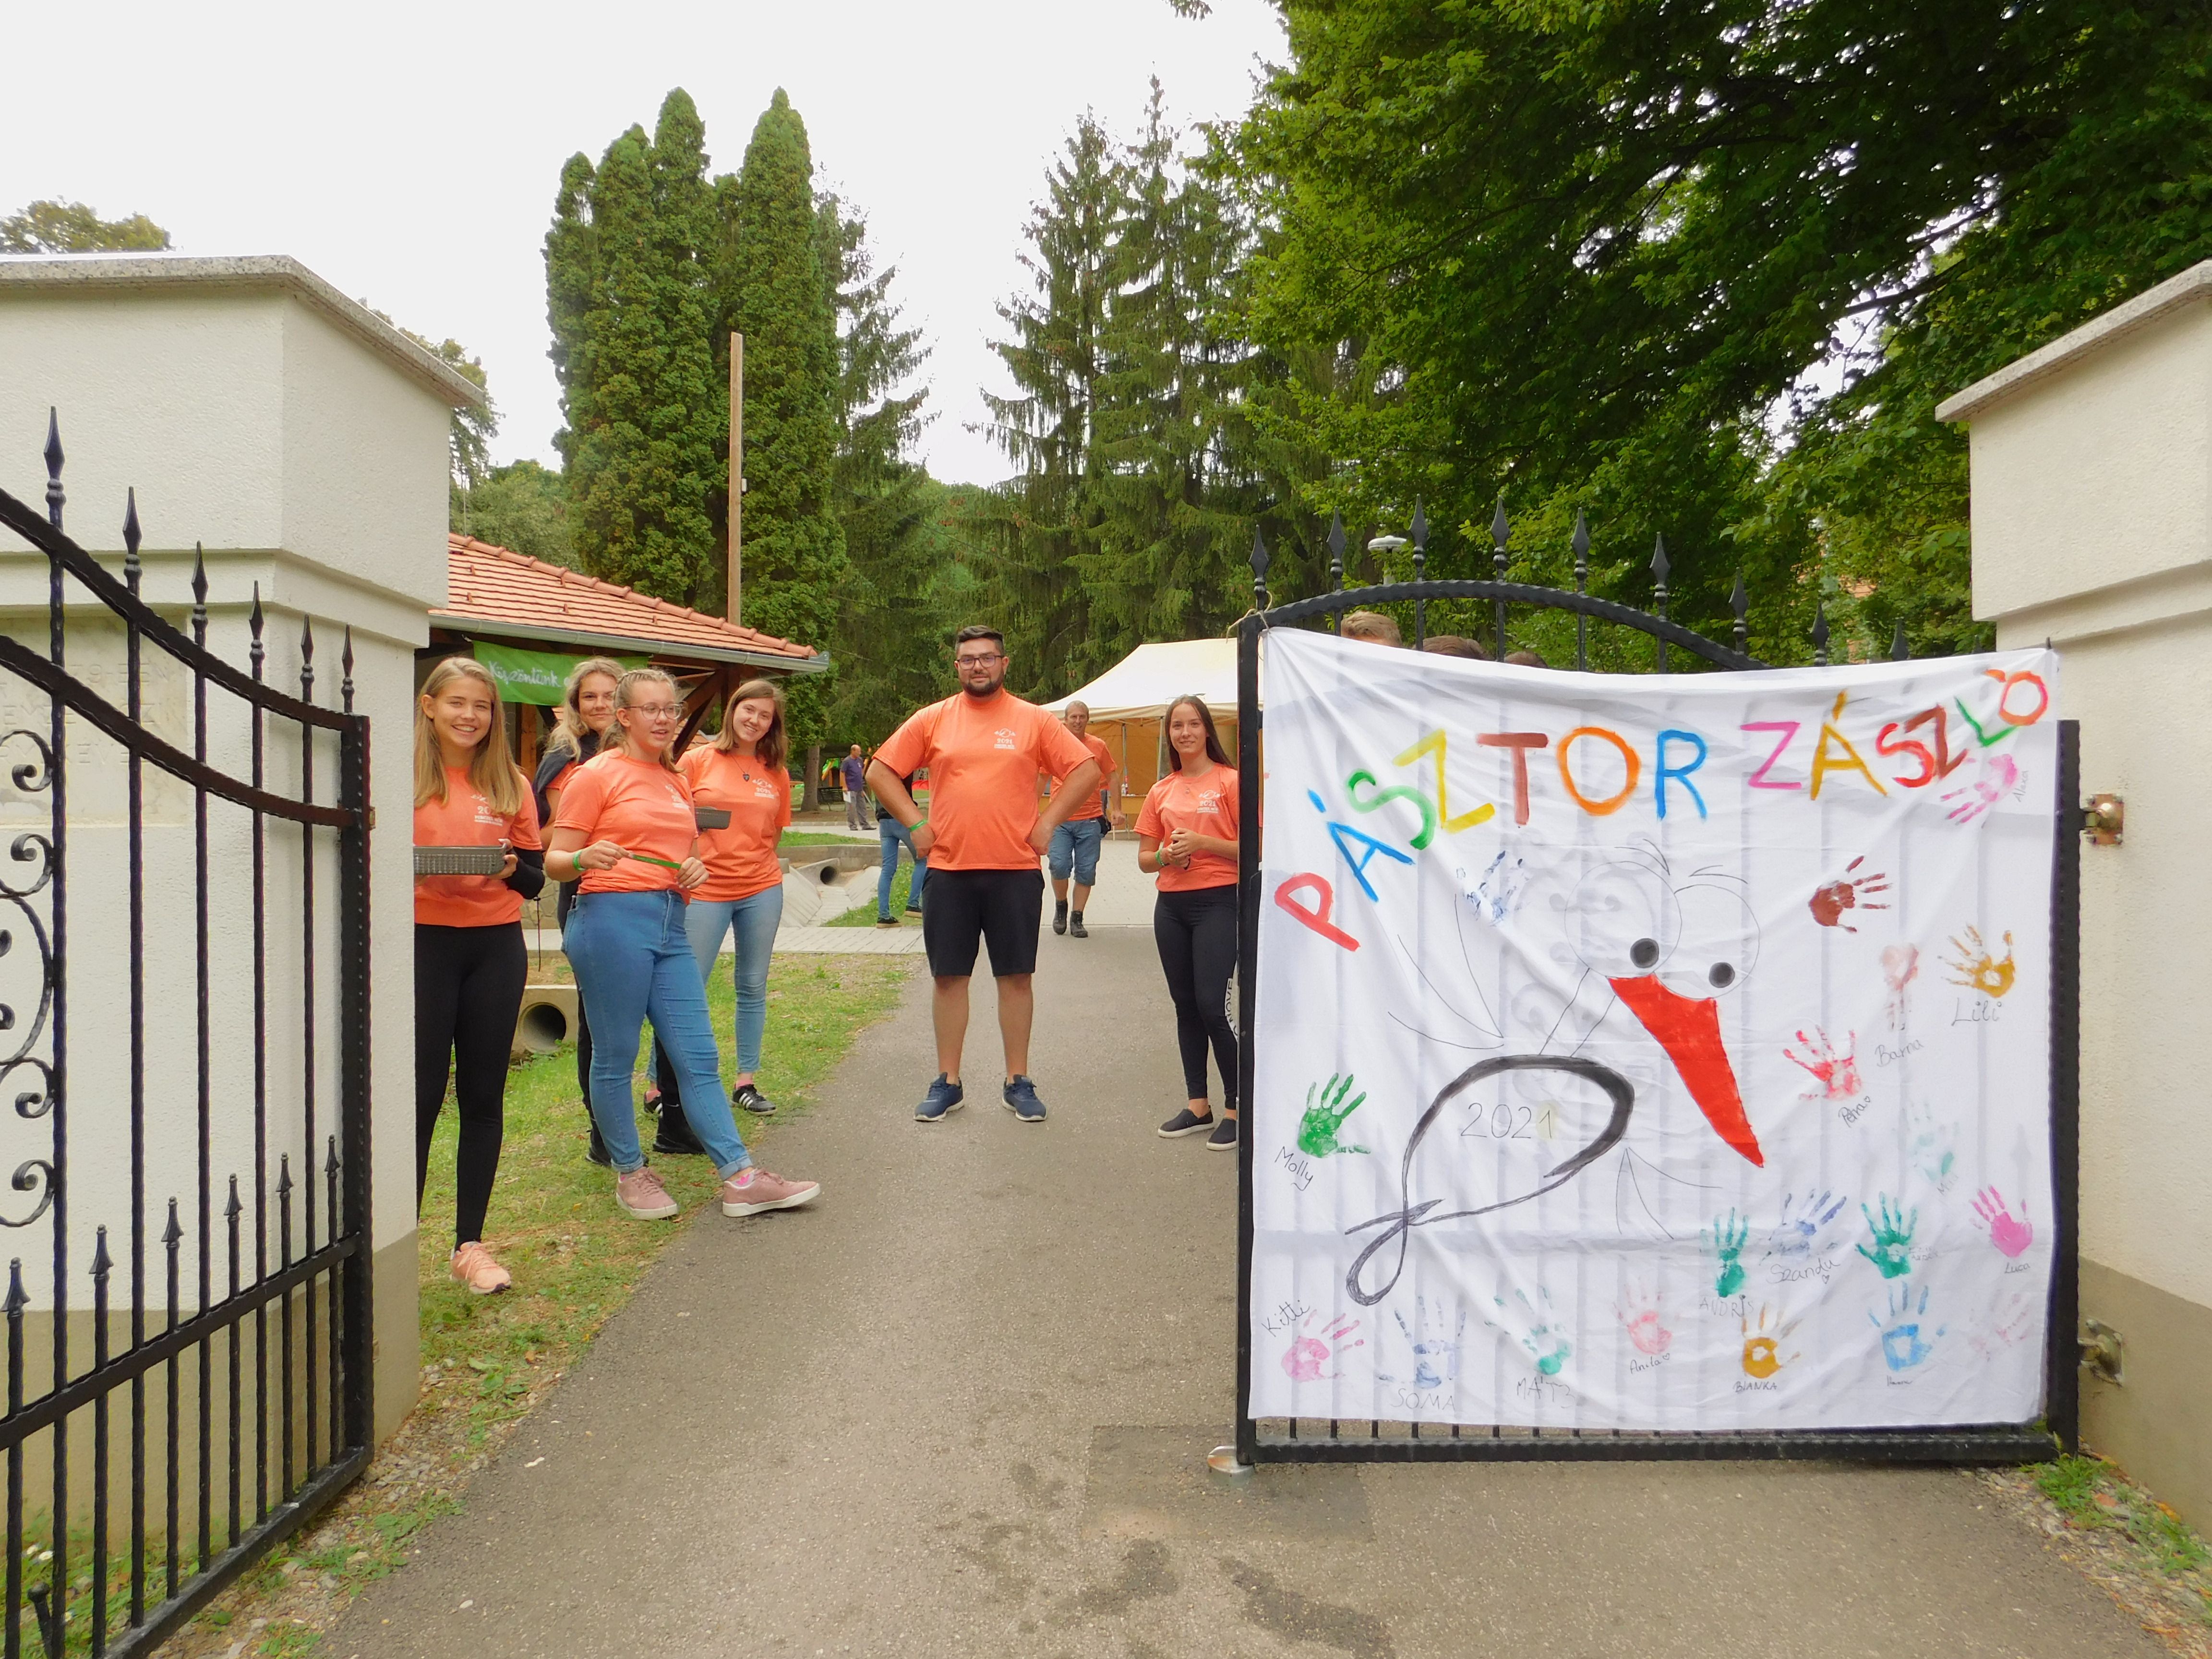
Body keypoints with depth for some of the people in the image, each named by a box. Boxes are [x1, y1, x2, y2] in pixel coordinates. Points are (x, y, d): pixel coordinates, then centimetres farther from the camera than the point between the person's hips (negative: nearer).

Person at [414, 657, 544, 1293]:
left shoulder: (511, 785, 8)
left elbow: (535, 879, 8)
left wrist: (511, 868, -13)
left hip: (496, 948, 3)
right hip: (423, 945, -2)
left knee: (483, 1098, 7)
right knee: (421, 1096, 0)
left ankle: (470, 1244, 16)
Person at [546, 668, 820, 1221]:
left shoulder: (677, 781, 18)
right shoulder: (596, 775, -2)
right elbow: (555, 862, -3)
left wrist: (694, 868, 5)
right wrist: (585, 858, -25)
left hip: (670, 922, 7)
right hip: (612, 919, -7)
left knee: (699, 1056, 5)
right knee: (616, 1056, 3)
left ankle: (741, 1177, 6)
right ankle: (630, 1174, 17)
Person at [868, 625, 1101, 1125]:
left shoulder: (1034, 720, 3)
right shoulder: (932, 720, 5)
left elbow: (1086, 770, 4)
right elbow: (880, 771, 9)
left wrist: (1047, 821, -4)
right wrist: (915, 824, 0)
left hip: (1016, 870, -1)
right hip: (949, 870, 1)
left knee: (1016, 975, 5)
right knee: (949, 975, 7)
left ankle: (1018, 1082, 16)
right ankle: (947, 1082, 18)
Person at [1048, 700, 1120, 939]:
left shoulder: (1098, 746, 4)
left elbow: (1110, 778, 11)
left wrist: (1116, 809, 4)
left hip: (1091, 819, 1)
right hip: (1060, 819, -1)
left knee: (1086, 871, 2)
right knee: (1059, 865, -12)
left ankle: (1077, 918, 14)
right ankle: (1061, 906, 15)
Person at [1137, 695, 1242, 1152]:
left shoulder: (1230, 780, -3)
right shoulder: (1162, 791, 11)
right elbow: (1144, 858, 14)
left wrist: (1202, 842, -18)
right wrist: (1167, 855, -8)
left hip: (1218, 902, -5)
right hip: (1171, 905, 5)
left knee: (1212, 1005, -9)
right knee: (1185, 1006, 10)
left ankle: (1236, 1107, 4)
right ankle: (1198, 1104, 20)